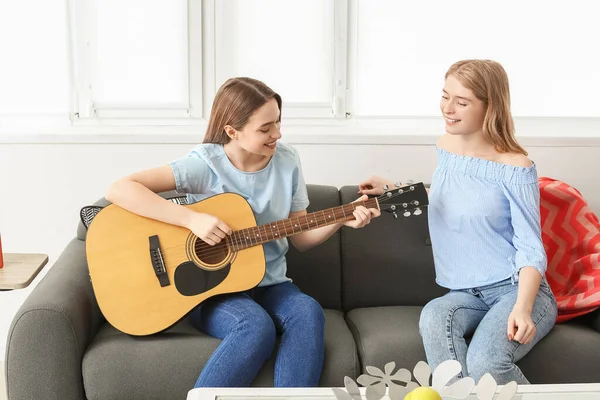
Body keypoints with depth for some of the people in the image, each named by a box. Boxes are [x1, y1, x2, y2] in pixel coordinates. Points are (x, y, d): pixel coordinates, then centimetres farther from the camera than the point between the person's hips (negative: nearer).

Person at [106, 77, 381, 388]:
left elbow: (300, 238, 9)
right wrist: (192, 219, -29)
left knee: (307, 313, -28)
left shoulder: (287, 161, 0)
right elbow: (119, 190, -24)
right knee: (257, 326, -34)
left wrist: (342, 220, -8)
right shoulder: (205, 164, -15)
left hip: (269, 284, 4)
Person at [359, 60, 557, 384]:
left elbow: (531, 248, -13)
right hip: (466, 294, 5)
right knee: (433, 316, -32)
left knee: (484, 363, -32)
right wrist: (394, 189, 18)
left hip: (518, 290, -4)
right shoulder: (445, 147, 5)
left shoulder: (515, 167, -13)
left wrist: (522, 307, -29)